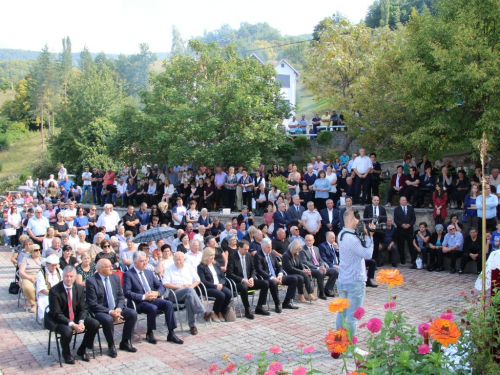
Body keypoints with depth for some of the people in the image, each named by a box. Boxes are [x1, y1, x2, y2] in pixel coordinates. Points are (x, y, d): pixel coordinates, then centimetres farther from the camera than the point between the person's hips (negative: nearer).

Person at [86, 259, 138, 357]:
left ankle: (125, 342, 1)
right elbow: (93, 305, -15)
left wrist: (119, 309, -13)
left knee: (133, 314, -17)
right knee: (108, 319, -37)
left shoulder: (115, 277, 4)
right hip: (101, 311, -5)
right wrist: (110, 312, -23)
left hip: (116, 309, 6)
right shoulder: (91, 281, -13)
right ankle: (111, 346, -12)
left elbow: (121, 296, 8)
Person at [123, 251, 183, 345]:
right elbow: (127, 292, -13)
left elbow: (161, 286, 19)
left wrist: (157, 293, -5)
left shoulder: (149, 272, 19)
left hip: (152, 299, 6)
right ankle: (149, 333, -10)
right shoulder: (128, 274, -1)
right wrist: (143, 297, -19)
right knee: (153, 308, -34)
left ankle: (171, 334, -16)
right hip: (139, 303, -6)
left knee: (169, 304, -19)